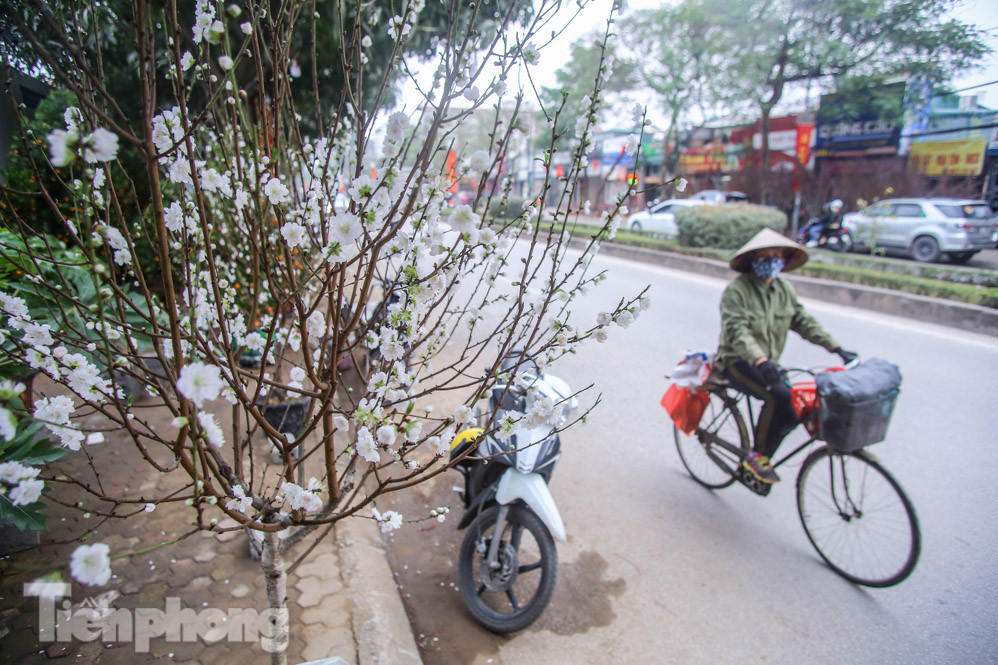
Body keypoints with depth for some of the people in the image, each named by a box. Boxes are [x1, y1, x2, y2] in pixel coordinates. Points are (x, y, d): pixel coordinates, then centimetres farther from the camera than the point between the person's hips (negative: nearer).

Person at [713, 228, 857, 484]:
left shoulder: (784, 289, 7)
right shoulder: (737, 290, -15)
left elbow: (804, 321, 10)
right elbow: (736, 331, -27)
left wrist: (837, 348, 0)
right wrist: (760, 361, -41)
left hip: (768, 363, 7)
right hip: (736, 361, -7)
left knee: (790, 414, -2)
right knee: (778, 395, -30)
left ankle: (761, 460, 20)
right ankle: (757, 456, -14)